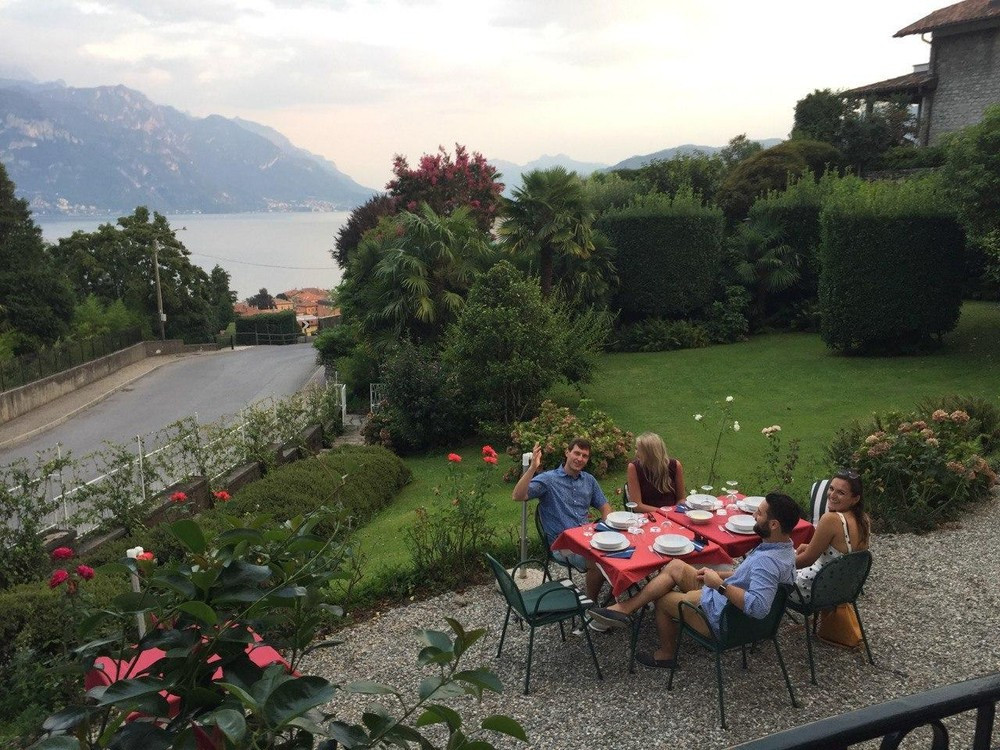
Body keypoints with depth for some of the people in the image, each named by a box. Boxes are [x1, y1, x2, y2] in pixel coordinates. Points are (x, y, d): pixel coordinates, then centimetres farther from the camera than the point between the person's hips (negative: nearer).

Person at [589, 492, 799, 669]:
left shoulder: (768, 560, -33)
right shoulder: (783, 546, -1)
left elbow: (758, 607, -43)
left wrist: (720, 585, -34)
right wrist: (718, 574, 7)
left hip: (723, 619, -10)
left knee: (662, 598, 9)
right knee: (675, 567, 9)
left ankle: (666, 653, 33)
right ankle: (626, 608, 11)